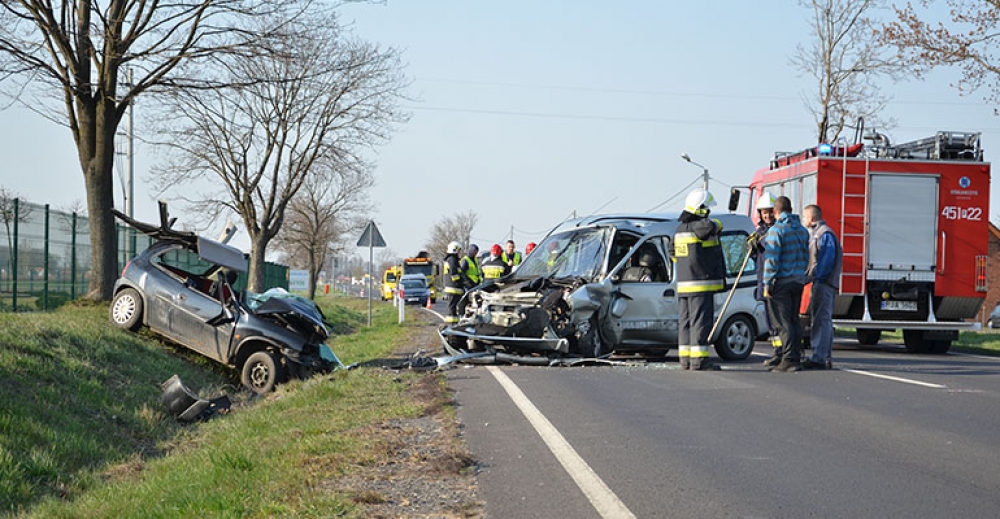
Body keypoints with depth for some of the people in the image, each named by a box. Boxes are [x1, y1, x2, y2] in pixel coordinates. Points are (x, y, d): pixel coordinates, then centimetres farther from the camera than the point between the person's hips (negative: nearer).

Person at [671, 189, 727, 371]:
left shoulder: (679, 229, 16)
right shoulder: (700, 227, -12)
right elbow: (713, 226, -27)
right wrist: (716, 225, -2)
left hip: (683, 284, 9)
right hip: (701, 283, -9)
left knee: (685, 320, 10)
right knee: (701, 320, -7)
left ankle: (685, 358, 13)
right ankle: (699, 360, -9)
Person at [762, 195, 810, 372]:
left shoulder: (776, 230, -12)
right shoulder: (802, 230, 12)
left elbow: (771, 260, -16)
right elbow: (805, 257, 16)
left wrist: (767, 284, -13)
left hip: (781, 282, -7)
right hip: (798, 282, 7)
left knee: (782, 322, -6)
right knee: (794, 320, 13)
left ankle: (789, 359, -9)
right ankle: (796, 357, 14)